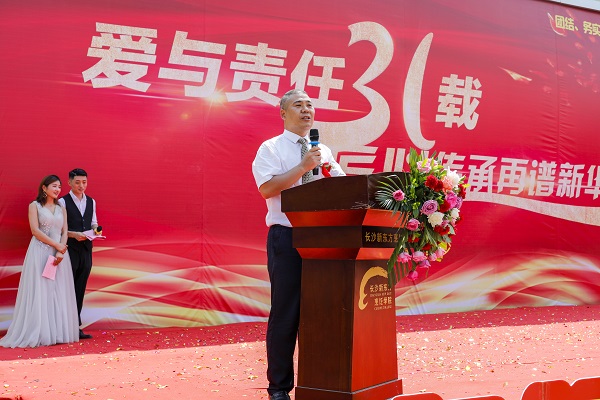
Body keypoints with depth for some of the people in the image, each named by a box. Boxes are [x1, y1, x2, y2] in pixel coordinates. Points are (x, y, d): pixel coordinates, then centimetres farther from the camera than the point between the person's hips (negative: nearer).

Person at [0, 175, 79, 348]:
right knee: (40, 291, -4)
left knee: (59, 293, 2)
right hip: (40, 252, -4)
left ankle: (58, 332, 7)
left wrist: (60, 253, -9)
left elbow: (64, 232, 7)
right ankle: (38, 333, -1)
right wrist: (56, 245, -11)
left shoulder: (61, 208, 15)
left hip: (59, 253, 4)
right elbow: (35, 230, -8)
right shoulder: (35, 206, 2)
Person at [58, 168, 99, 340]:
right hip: (69, 249, -5)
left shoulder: (91, 202, 12)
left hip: (86, 248, 5)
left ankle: (76, 327, 14)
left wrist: (95, 229, -4)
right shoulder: (63, 202, -3)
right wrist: (73, 234, -19)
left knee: (80, 289, 8)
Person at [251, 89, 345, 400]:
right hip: (287, 237, -5)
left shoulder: (323, 152, 19)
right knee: (285, 313, -2)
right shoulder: (271, 149, 2)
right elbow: (267, 188, -13)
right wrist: (303, 167, -16)